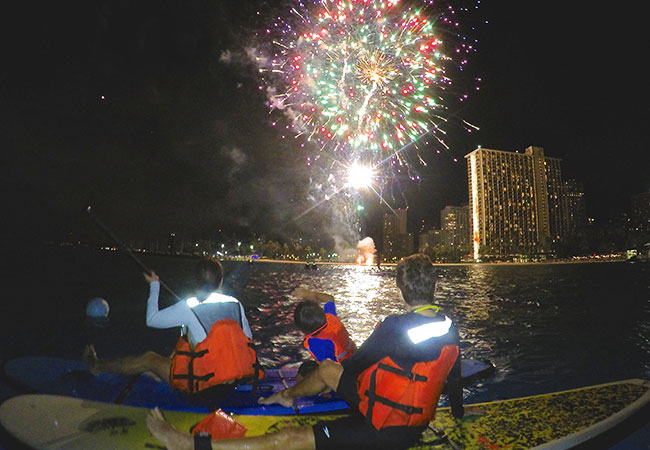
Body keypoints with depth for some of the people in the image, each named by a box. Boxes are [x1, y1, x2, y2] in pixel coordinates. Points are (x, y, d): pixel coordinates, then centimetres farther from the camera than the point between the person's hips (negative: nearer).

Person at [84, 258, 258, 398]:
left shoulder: (189, 307, -16)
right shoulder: (236, 304, -4)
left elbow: (151, 319, -1)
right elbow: (248, 339, 4)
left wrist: (154, 286, 10)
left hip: (203, 385, -5)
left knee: (148, 359, 15)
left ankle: (99, 366, 39)